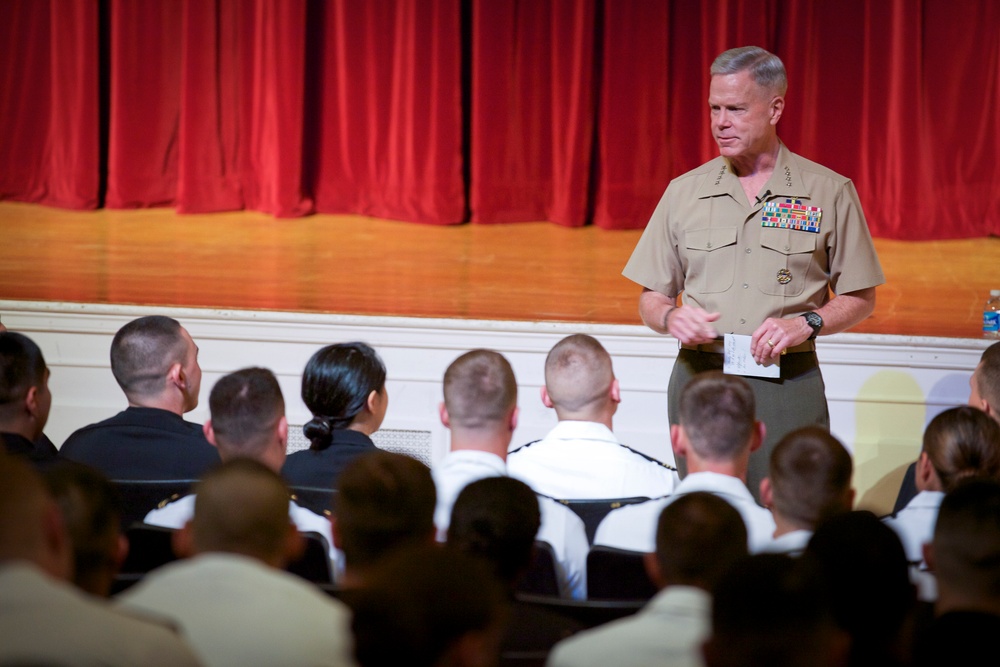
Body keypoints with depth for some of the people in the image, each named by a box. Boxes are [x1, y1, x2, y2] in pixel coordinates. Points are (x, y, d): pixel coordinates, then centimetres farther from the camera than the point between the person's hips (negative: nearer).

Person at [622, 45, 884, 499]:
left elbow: (860, 300, 6)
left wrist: (806, 323, -11)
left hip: (787, 382, -2)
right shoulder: (684, 192, 9)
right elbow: (651, 299, 12)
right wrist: (671, 317, -10)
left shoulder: (829, 193, 3)